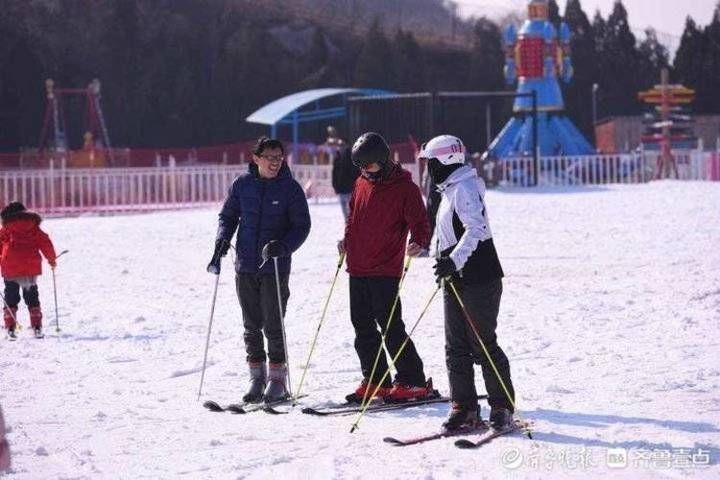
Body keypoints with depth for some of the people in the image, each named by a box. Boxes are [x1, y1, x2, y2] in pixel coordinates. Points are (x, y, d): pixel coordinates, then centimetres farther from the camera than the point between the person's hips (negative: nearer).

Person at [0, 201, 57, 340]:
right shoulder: (33, 227, 8)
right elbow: (46, 244, 6)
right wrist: (52, 260, 18)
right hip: (31, 268, 2)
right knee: (32, 297, 14)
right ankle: (37, 328, 9)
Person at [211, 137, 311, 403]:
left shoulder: (290, 188, -5)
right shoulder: (242, 184, 3)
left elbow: (302, 226, -4)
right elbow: (228, 215, 14)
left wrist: (283, 246, -21)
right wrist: (223, 237, -6)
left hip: (276, 268, -3)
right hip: (245, 267, 3)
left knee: (273, 326, -3)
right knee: (251, 326, 8)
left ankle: (277, 379, 8)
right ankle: (257, 378, 18)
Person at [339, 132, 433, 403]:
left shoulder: (404, 187, -8)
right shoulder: (362, 184, 11)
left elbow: (419, 222, -10)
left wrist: (418, 243, -29)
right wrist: (347, 240, 11)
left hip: (385, 270, -7)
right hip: (358, 268, 7)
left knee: (390, 327, -8)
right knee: (363, 327, 10)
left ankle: (413, 382, -1)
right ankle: (374, 382, 19)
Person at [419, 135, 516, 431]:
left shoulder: (465, 187, -13)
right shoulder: (450, 190, 17)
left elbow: (476, 229, -27)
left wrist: (455, 260, -37)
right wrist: (447, 264, 32)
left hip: (479, 279, -10)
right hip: (456, 279, 10)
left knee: (483, 345, -5)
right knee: (456, 348, 6)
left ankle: (503, 407, 2)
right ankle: (464, 408, 10)